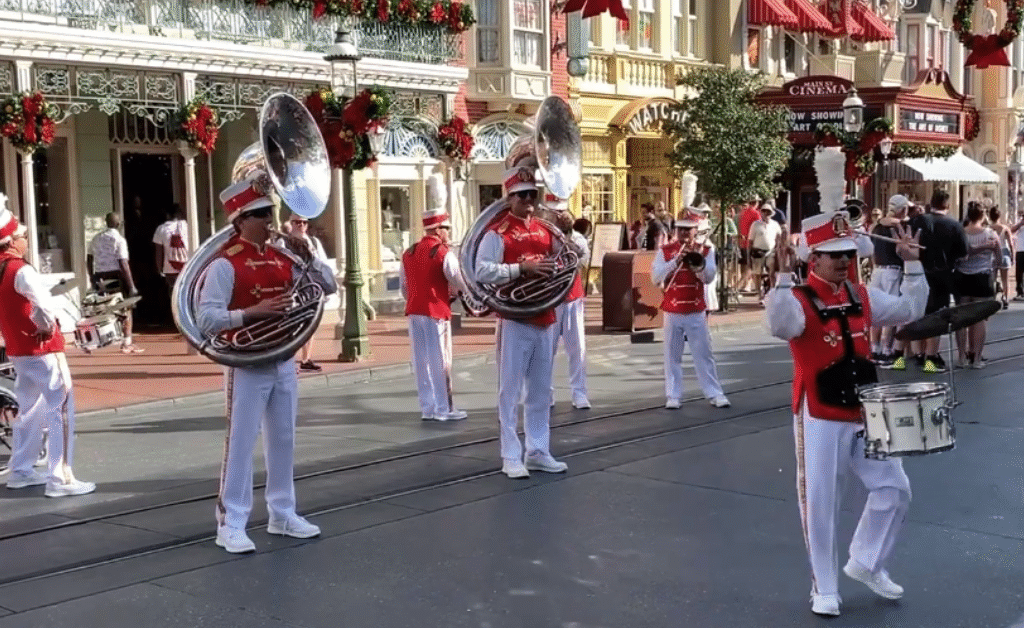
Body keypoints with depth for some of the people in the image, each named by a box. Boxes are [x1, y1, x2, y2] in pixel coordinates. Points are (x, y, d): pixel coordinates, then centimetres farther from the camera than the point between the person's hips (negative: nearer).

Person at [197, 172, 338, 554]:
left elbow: (329, 287, 11)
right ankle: (231, 525, 6)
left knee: (283, 440, 13)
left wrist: (307, 257, -4)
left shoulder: (282, 258, 8)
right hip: (247, 367, -6)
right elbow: (206, 319, -18)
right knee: (241, 443, -2)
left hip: (283, 364, 7)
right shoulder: (225, 264, -11)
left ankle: (282, 514, 25)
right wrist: (251, 312, -27)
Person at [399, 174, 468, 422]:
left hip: (414, 312, 6)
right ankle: (445, 409, 8)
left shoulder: (409, 253, 8)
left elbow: (403, 286, 14)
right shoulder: (444, 253, -11)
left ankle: (428, 408, 16)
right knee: (440, 361, 2)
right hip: (436, 312, -6)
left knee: (421, 361, 10)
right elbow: (461, 284, -11)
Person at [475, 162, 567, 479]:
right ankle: (511, 457, 5)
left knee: (541, 390, 12)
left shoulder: (545, 229, 11)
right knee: (510, 390, -1)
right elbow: (482, 272, -19)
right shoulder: (497, 233, -8)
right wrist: (522, 267, -25)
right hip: (515, 320, -6)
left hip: (544, 320, 6)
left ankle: (538, 451, 21)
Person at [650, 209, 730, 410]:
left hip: (697, 312, 0)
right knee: (673, 355, 5)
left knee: (704, 354, 4)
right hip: (672, 312, 0)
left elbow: (709, 277, -9)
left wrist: (698, 260, -24)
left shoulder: (705, 251, 3)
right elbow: (656, 278, -8)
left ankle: (715, 394, 10)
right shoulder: (665, 251, 2)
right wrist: (676, 260, -18)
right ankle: (673, 395, 11)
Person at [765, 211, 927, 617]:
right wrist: (784, 274, -44)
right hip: (820, 420, -6)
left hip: (863, 414, 6)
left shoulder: (861, 296, 6)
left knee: (894, 489, 9)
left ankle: (866, 563, 28)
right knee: (820, 506, 3)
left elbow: (909, 310, 15)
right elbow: (780, 327, -37)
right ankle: (824, 589, 18)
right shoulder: (799, 300, -15)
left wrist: (912, 264, 6)